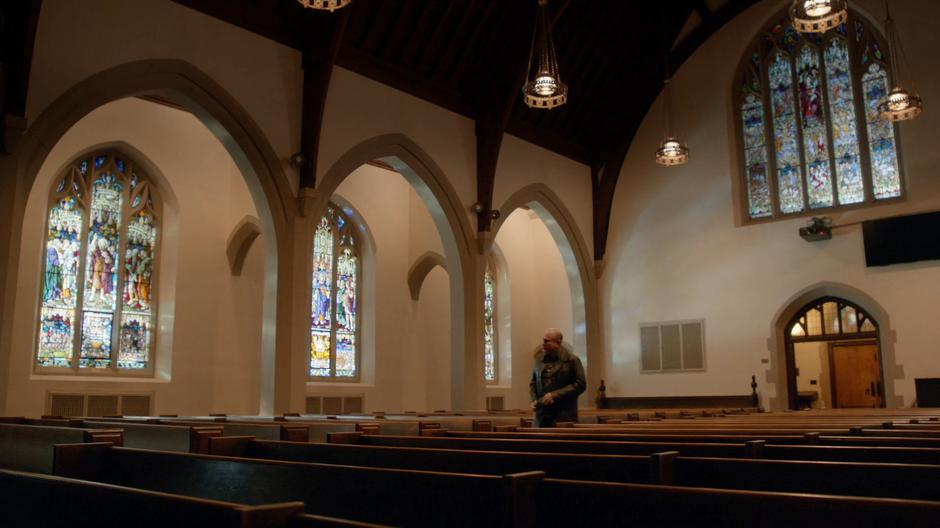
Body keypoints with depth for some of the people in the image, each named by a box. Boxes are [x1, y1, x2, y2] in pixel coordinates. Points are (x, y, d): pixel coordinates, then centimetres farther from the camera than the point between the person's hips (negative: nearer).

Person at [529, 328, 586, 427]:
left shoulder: (571, 360, -3)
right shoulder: (539, 359, 10)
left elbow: (580, 384, -7)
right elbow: (533, 382, 21)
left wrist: (555, 395, -13)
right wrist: (534, 400, 3)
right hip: (542, 415, 4)